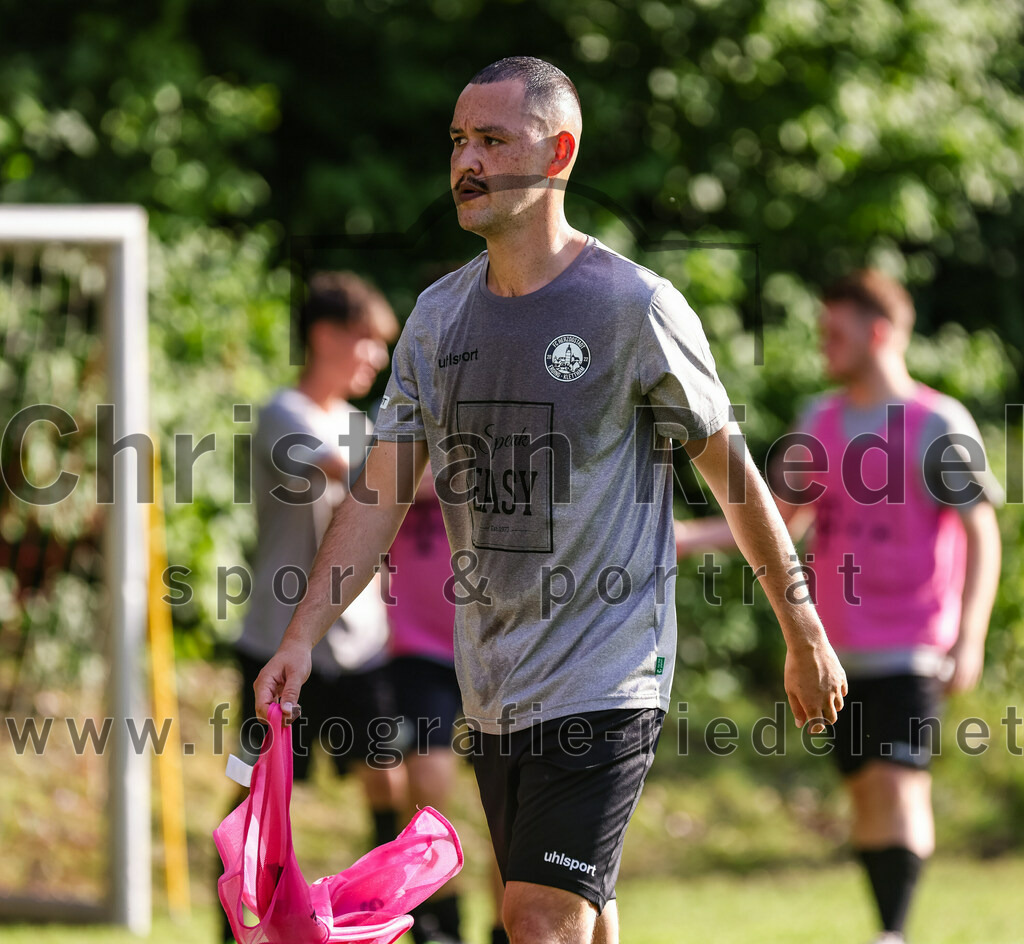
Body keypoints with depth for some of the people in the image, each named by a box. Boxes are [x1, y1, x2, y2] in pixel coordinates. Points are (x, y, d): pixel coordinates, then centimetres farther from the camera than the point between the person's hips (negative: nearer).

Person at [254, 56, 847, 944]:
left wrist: (806, 639, 4)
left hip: (606, 679, -6)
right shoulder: (438, 315, 8)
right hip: (493, 687, 6)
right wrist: (303, 635, -3)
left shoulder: (636, 307, -9)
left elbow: (734, 475, -1)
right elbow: (380, 495, 8)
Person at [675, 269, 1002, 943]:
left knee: (898, 784, -16)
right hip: (841, 650, 6)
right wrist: (689, 535, 4)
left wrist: (968, 638, -14)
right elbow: (780, 518, 16)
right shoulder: (822, 420, 11)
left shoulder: (937, 423, -7)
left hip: (910, 650, -6)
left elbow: (982, 533, -7)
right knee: (864, 788, 9)